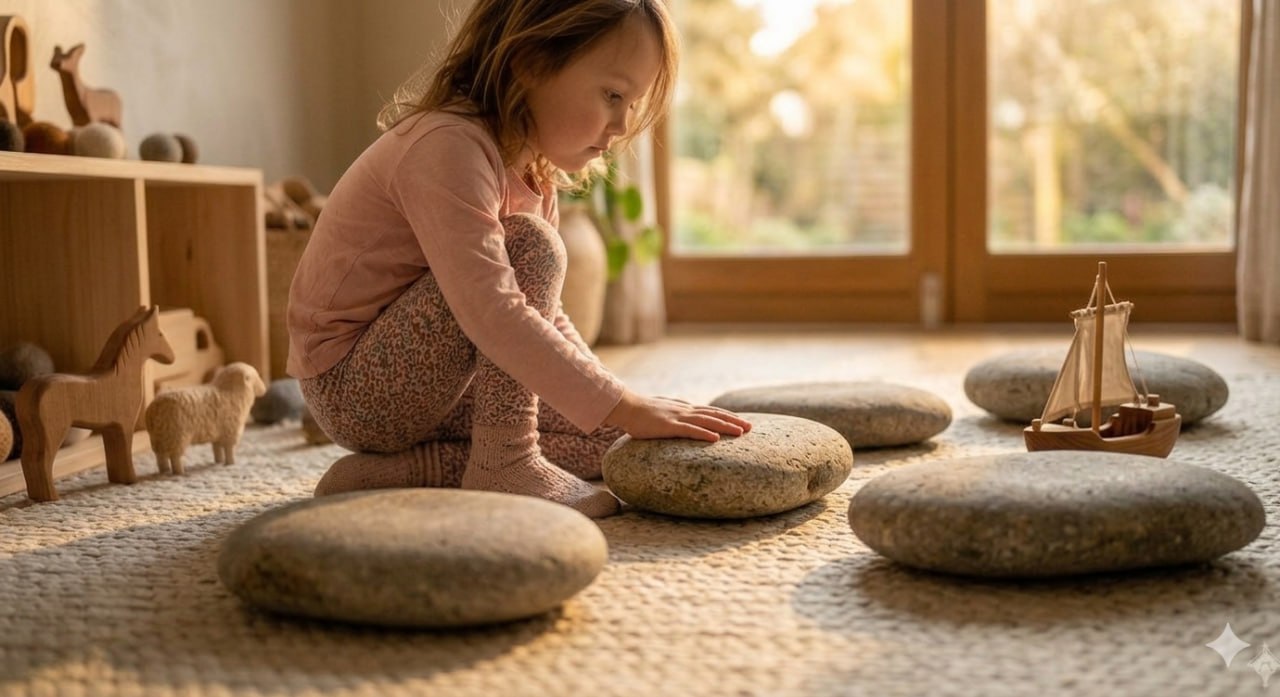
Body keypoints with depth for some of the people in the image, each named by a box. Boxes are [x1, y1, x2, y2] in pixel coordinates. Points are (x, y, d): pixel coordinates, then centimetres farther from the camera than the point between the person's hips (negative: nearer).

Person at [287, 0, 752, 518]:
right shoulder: (448, 147, -25)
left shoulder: (532, 170, 7)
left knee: (613, 444, 3)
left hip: (423, 390, 10)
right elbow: (493, 314, -37)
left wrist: (620, 410, -2)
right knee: (531, 247, -24)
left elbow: (542, 314, 11)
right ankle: (502, 462, -20)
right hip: (350, 385, -10)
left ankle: (405, 468, -3)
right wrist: (622, 405, -35)